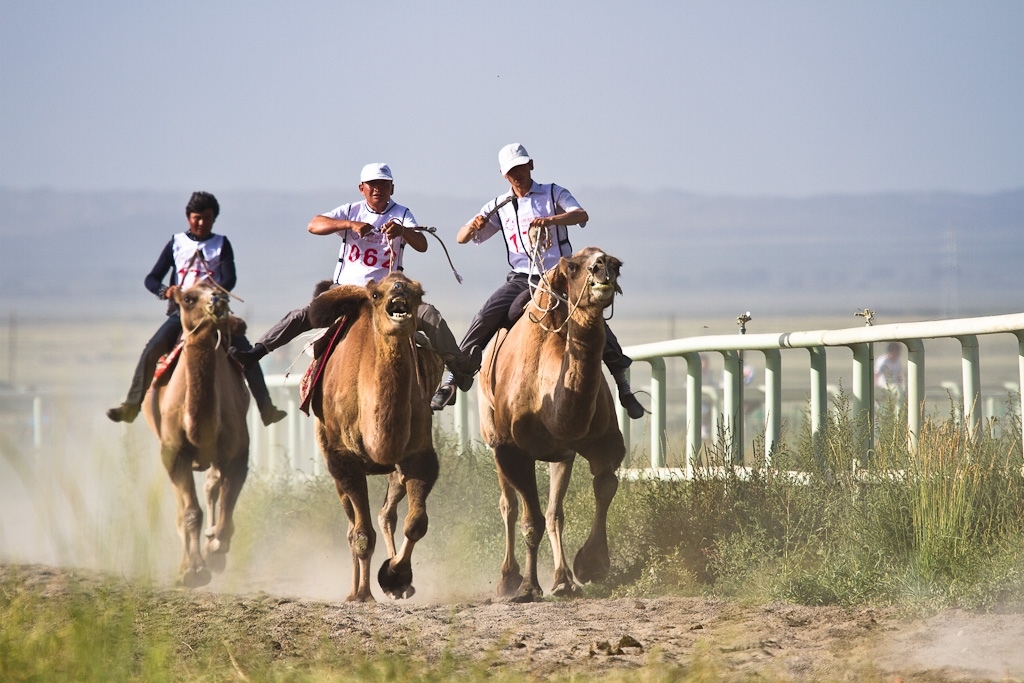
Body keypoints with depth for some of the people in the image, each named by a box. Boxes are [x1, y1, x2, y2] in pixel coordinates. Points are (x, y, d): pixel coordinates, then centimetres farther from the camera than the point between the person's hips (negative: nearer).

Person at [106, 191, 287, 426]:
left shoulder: (221, 244, 9)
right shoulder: (176, 243, 10)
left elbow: (229, 279, -5)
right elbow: (151, 279, 7)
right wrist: (165, 291, -17)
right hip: (181, 310, 0)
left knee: (245, 351, -18)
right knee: (151, 349, -21)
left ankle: (266, 409, -18)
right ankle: (131, 406, -17)